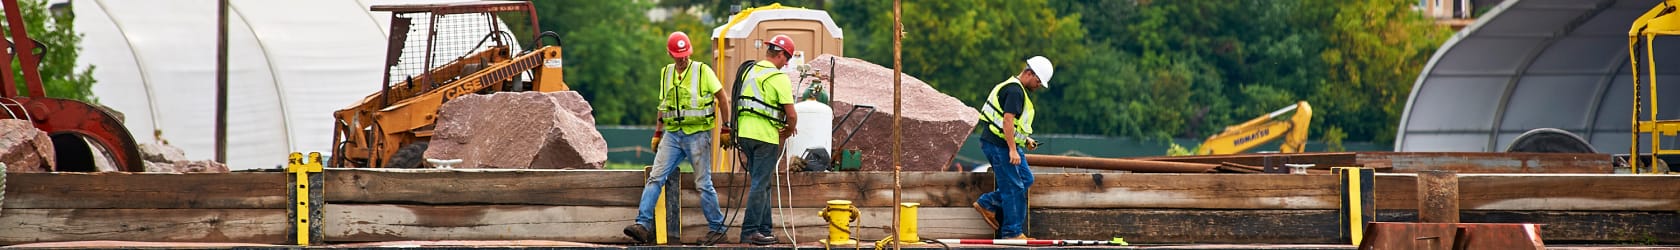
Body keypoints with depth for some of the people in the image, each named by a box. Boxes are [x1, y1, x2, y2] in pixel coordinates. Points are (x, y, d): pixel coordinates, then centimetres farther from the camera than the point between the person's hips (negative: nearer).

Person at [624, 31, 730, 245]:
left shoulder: (702, 71, -4)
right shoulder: (666, 73, 11)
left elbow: (722, 99, 0)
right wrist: (657, 133, 19)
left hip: (697, 134, -4)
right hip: (672, 133, 4)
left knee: (703, 184, 0)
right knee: (655, 177, -8)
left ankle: (717, 228, 13)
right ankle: (642, 224, -13)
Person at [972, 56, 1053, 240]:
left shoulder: (1016, 88, 18)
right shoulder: (1015, 91, -17)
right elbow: (1007, 120, -24)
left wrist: (1025, 139, 19)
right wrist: (1013, 150, -25)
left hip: (1006, 144, 11)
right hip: (998, 144, -11)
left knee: (1026, 179, 12)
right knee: (1014, 188, -6)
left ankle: (987, 204, 15)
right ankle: (1012, 232, -1)